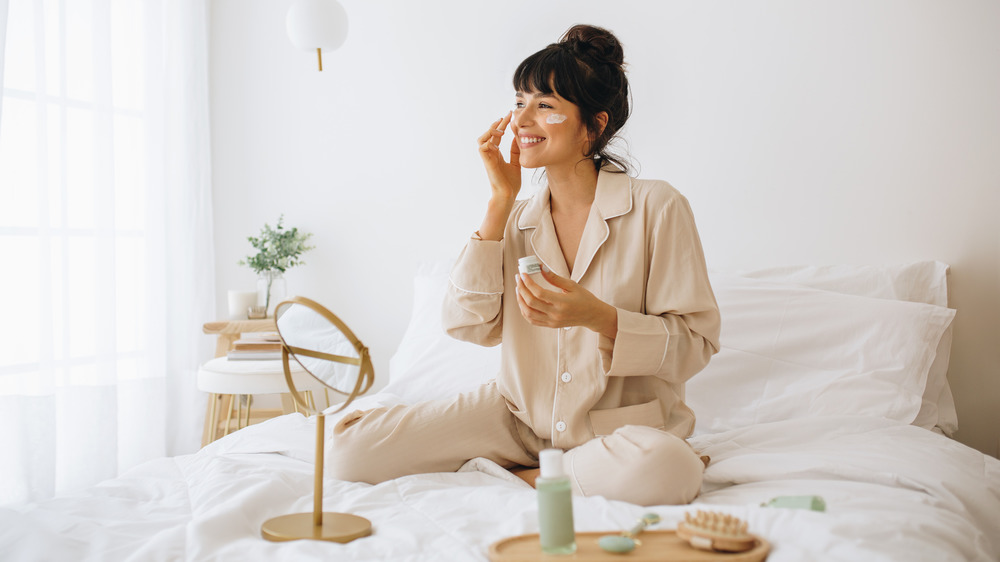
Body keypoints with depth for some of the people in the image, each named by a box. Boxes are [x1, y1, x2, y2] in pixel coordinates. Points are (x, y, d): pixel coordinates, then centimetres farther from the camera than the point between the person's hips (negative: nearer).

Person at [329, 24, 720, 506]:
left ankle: (516, 477, -9)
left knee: (663, 470, -40)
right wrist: (500, 201, -8)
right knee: (352, 447, -12)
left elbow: (694, 344, -9)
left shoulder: (656, 208, -9)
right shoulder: (517, 217, 5)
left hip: (622, 424, -2)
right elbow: (469, 325, -7)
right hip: (520, 418, 3)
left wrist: (598, 317, -26)